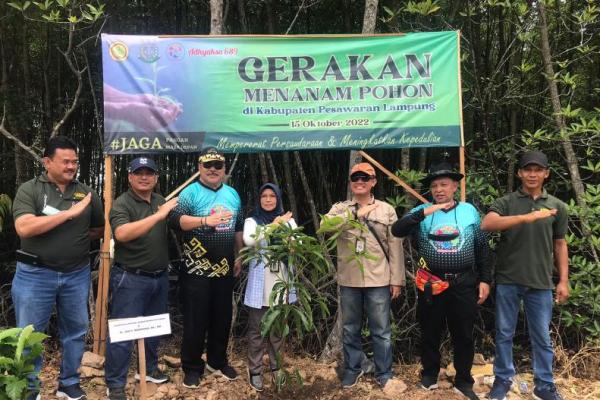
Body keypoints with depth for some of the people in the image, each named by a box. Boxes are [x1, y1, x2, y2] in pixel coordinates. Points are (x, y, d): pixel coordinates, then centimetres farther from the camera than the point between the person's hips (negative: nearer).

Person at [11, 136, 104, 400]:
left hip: (77, 275, 3)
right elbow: (24, 228, -21)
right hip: (35, 274, -3)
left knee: (75, 332, 14)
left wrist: (78, 236, 1)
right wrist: (70, 213, -23)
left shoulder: (86, 193, 3)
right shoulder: (29, 189, -6)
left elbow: (101, 228, 16)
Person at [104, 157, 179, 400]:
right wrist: (158, 215, -31)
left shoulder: (161, 201, 8)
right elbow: (122, 234, -29)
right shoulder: (121, 204, -12)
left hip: (160, 277, 7)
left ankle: (149, 369, 37)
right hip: (131, 279, -6)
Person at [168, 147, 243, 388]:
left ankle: (217, 361, 31)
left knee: (222, 316, 14)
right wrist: (205, 220, -34)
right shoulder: (191, 192, -7)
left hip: (225, 268, 5)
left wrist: (239, 257, 15)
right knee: (195, 319, 3)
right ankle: (192, 367, 19)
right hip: (197, 268, -5)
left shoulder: (232, 194, 10)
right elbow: (175, 219, -22)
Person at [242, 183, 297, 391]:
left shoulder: (288, 221, 9)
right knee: (256, 329, 5)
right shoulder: (252, 221, 1)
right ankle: (255, 370, 17)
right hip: (260, 283, -2)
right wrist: (273, 225, -24)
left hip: (282, 281, 3)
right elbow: (249, 240, -19)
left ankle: (277, 366, 30)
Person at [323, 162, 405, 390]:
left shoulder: (387, 210, 3)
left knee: (381, 331, 8)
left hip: (378, 280, -1)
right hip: (348, 280, 1)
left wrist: (397, 279, -2)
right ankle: (352, 369, 31)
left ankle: (383, 373, 25)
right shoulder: (340, 208, 5)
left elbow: (395, 247, 1)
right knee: (350, 329, 14)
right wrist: (356, 214, -22)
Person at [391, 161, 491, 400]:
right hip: (431, 285, 0)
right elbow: (397, 230, -16)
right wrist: (424, 213, -24)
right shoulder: (422, 211, 0)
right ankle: (429, 375, 34)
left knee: (464, 335, 10)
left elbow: (482, 248, 8)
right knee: (430, 333, 14)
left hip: (464, 284, 1)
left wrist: (485, 280, 4)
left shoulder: (469, 211, 4)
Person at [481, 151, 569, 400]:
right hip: (508, 280, -1)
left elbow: (559, 245, 12)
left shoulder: (557, 206, 8)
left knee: (542, 337, 10)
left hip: (541, 282, 1)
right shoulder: (506, 202, 0)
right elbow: (486, 225, -20)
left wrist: (563, 281, 7)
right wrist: (525, 217, -29)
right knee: (504, 333, 9)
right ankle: (503, 379, 24)